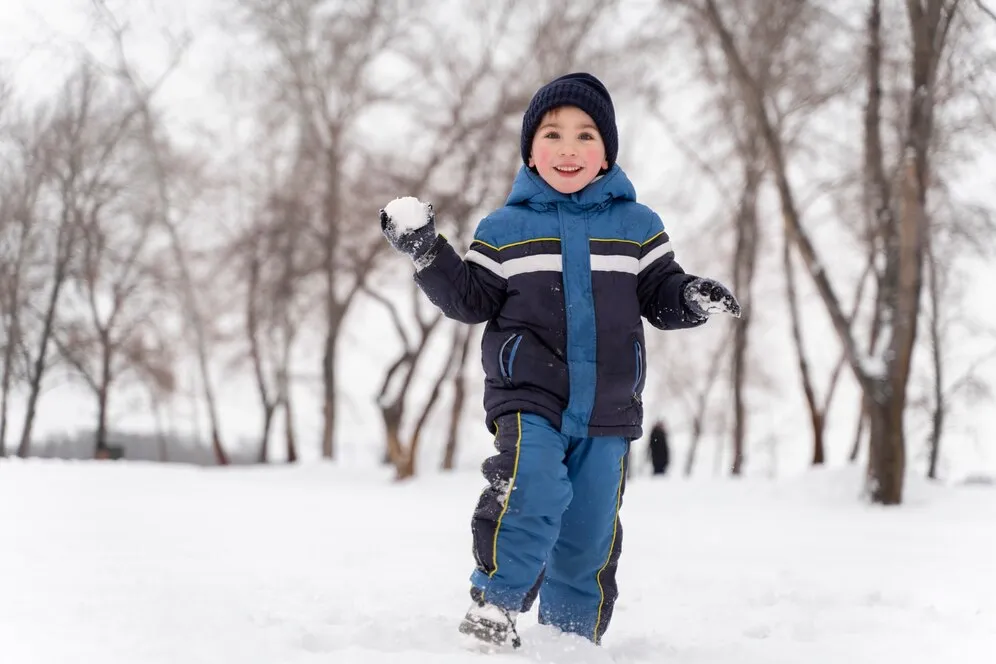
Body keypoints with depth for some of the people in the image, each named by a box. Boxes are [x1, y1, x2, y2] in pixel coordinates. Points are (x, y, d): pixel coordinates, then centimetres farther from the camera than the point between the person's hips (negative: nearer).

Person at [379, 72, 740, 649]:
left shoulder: (636, 226, 5)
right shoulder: (506, 228, 3)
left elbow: (660, 296, 9)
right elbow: (471, 300, 5)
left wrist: (693, 298, -13)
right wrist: (427, 253, -7)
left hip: (608, 409, 2)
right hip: (528, 399, -2)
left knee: (589, 535, 8)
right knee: (533, 493, -27)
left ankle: (573, 637, 25)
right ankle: (494, 606, -13)